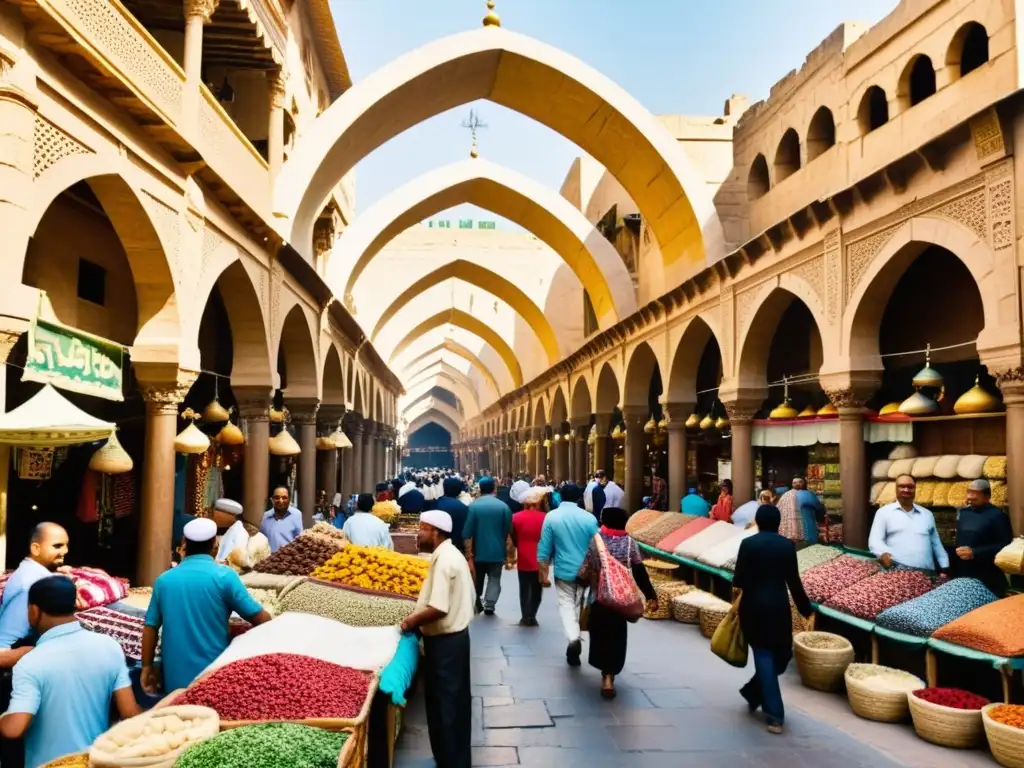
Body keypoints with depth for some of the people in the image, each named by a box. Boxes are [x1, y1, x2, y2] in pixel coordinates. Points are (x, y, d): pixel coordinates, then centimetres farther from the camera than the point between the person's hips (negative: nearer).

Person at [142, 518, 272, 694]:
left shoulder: (164, 580, 2)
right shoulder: (224, 576, -11)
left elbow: (150, 627, 6)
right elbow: (262, 620, -9)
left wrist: (147, 667, 16)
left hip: (175, 677, 4)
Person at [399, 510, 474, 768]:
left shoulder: (443, 560, -21)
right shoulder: (452, 554, 10)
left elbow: (438, 608, -28)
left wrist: (413, 621, -13)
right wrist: (420, 615, 15)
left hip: (444, 640, -10)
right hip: (455, 635, 10)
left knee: (444, 702, 2)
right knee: (454, 701, 18)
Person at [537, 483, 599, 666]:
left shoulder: (552, 516, -8)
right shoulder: (589, 517, -6)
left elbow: (544, 549, -7)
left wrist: (544, 573, 2)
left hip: (564, 570, -2)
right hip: (586, 570, 2)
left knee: (566, 603, 6)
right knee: (579, 604, 18)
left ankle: (573, 638, -17)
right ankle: (575, 639, 28)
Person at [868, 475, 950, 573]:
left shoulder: (927, 514, 20)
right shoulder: (884, 512, 6)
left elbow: (936, 545, 21)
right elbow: (874, 540, -4)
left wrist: (945, 568, 12)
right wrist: (883, 552, -24)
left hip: (925, 572, 3)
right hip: (896, 571, -3)